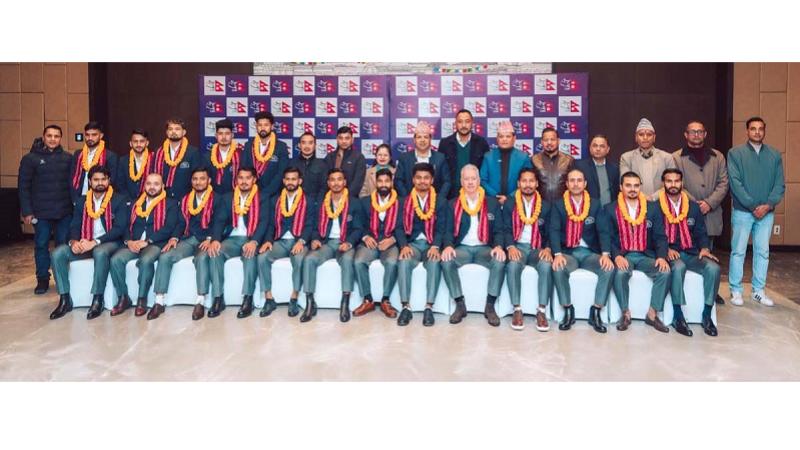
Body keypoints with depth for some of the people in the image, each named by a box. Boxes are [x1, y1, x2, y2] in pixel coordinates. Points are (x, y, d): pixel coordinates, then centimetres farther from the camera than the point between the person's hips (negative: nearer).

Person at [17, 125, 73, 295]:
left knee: (63, 245, 6)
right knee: (41, 245, 4)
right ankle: (42, 279, 14)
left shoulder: (68, 158, 6)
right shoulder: (30, 158, 0)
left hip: (64, 211, 1)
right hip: (41, 212, -1)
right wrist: (27, 211, -6)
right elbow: (23, 186, -1)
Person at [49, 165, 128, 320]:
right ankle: (65, 300, -12)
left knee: (100, 253, -39)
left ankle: (97, 300, -28)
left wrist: (95, 242, -20)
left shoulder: (119, 200, -1)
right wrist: (74, 242, -15)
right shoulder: (82, 203, 14)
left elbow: (119, 228, -11)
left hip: (109, 243, -5)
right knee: (58, 253, -18)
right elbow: (74, 227, 10)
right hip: (84, 244, 5)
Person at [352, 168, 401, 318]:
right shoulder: (365, 202, 13)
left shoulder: (400, 203, 8)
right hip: (370, 242, 2)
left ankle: (385, 300, -17)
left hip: (390, 243, -2)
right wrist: (365, 237, -10)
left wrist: (392, 239, -15)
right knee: (358, 262, -28)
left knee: (392, 262, -33)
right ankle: (367, 300, -14)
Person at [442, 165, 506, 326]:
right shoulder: (453, 204, 10)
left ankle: (490, 306, -19)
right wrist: (448, 246, -18)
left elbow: (498, 230, 5)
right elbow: (448, 230, 4)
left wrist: (498, 246, -17)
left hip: (485, 248, 0)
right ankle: (460, 305, -17)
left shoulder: (492, 203, 9)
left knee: (500, 261, -32)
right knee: (446, 261, -31)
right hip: (462, 248, 0)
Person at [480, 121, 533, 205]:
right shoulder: (488, 157, 6)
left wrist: (510, 197, -11)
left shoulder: (523, 157, 4)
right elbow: (483, 180, 3)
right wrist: (495, 196, -11)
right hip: (492, 201, 0)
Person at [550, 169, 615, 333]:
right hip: (568, 252, -1)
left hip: (590, 252, 1)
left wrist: (605, 254, -20)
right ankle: (568, 310, -13)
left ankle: (596, 312, -12)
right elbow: (554, 231, -8)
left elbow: (603, 231, -2)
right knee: (558, 269, -33)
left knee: (609, 269, -27)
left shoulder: (595, 205, 6)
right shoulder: (558, 205, 3)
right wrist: (558, 254, -25)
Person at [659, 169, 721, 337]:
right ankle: (678, 316, -26)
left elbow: (701, 233, 15)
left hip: (692, 254, 4)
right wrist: (666, 249, -16)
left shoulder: (693, 207, 15)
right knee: (678, 267, -38)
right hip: (669, 254, -4)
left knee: (713, 267, -26)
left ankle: (707, 314, -12)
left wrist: (704, 248, -4)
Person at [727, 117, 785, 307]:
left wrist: (768, 205, -11)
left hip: (766, 212, 3)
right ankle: (736, 291, 9)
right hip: (742, 211, -3)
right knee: (738, 251, 1)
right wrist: (752, 206, -14)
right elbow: (735, 182, -9)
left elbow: (780, 184, 3)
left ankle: (759, 291, 17)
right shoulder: (735, 153, -2)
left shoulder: (775, 155, 7)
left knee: (762, 252, 8)